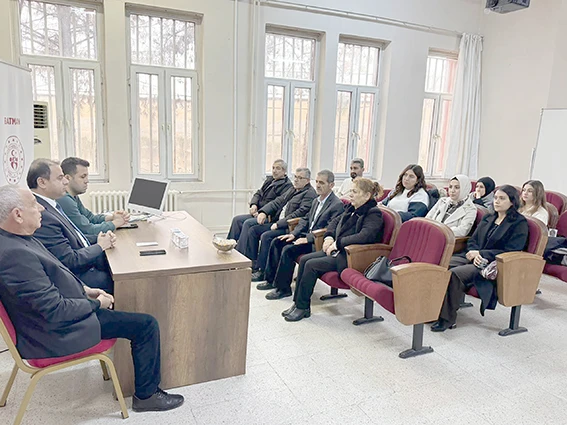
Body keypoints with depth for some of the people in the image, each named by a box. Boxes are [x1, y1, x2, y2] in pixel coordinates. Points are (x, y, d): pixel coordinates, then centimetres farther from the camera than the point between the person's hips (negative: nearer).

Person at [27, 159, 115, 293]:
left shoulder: (52, 205, 5)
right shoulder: (43, 216, -25)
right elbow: (70, 261, -23)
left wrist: (99, 238, -1)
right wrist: (100, 246, -9)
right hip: (77, 276, -9)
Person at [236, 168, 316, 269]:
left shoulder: (310, 194, -10)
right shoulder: (293, 189, 19)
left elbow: (299, 213, -20)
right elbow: (278, 201, 16)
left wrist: (278, 224, -21)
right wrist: (264, 212, -1)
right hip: (277, 220, 10)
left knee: (266, 236, -27)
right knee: (252, 229, -1)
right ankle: (252, 264, 4)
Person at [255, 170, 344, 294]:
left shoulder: (337, 205, -13)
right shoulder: (316, 201, 16)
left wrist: (307, 239, -23)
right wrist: (293, 233, 3)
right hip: (307, 235, 9)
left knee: (288, 249, -25)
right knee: (277, 242, -1)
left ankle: (283, 288, -12)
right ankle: (271, 279, 8)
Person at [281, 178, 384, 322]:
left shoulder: (374, 214, -12)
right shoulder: (351, 208, 14)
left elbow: (364, 236, -28)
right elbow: (335, 221, 24)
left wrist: (337, 243, -24)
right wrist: (329, 236, 4)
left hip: (349, 256, -9)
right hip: (337, 251, 9)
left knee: (311, 265, -20)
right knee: (304, 259, -7)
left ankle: (303, 307, -6)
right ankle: (298, 302, -2)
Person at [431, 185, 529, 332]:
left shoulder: (519, 223, 1)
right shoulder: (488, 218, 21)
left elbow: (510, 252, -9)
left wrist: (481, 254, -14)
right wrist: (474, 253, -7)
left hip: (492, 265, -7)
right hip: (474, 257, 7)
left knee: (455, 274, -32)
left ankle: (448, 318, -22)